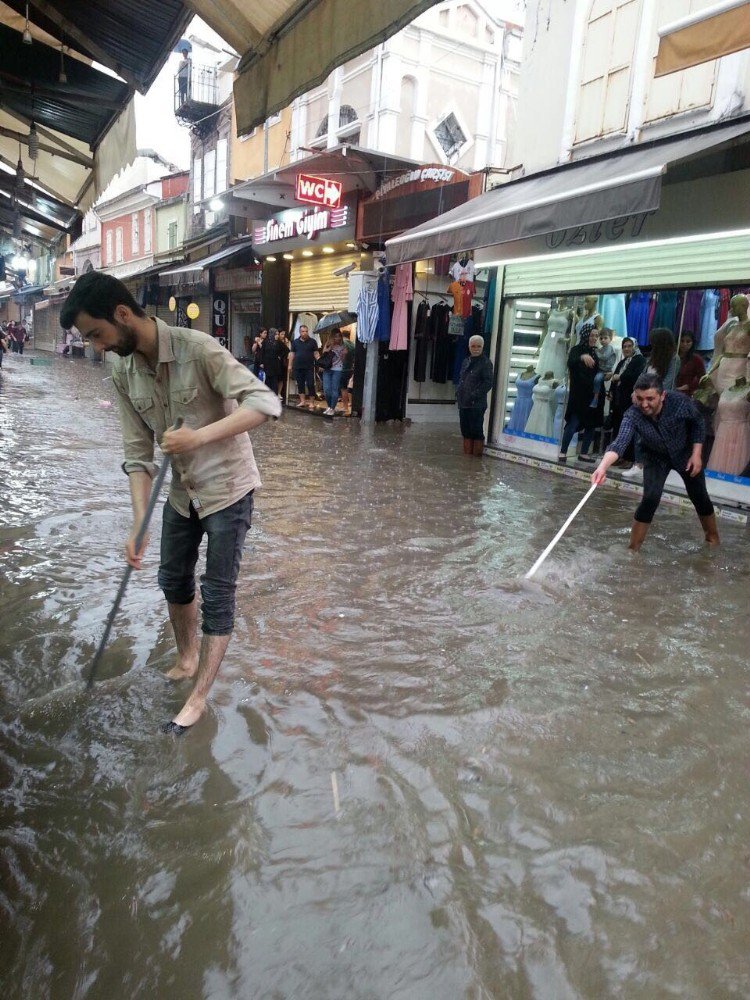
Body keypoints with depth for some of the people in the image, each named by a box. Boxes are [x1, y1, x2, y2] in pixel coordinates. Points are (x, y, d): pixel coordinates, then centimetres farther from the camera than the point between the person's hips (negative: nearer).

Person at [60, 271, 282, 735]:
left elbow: (265, 402, -30)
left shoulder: (198, 348, -24)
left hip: (228, 487, -7)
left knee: (217, 594, 0)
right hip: (182, 491, 7)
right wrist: (138, 523, -13)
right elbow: (139, 453, -4)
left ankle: (198, 698, 14)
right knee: (174, 579, 19)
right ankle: (188, 657, 44)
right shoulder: (123, 373, -4)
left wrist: (199, 435, -39)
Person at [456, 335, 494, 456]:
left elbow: (489, 382, -12)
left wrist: (474, 395, -16)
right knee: (465, 430, 13)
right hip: (463, 403, 7)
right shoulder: (466, 361, 14)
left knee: (476, 431, -1)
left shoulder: (486, 363, -6)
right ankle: (467, 454, 23)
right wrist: (458, 393, 8)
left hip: (477, 404, -7)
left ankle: (477, 455, 8)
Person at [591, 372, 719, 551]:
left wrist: (696, 454, -15)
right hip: (656, 457, -1)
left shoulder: (680, 402, -31)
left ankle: (713, 539, 36)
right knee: (650, 499, -17)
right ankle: (632, 549, -5)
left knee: (699, 497, 11)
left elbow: (697, 423, -11)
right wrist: (603, 466, -68)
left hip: (685, 453, 1)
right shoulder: (632, 415, -35)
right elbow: (620, 442, -51)